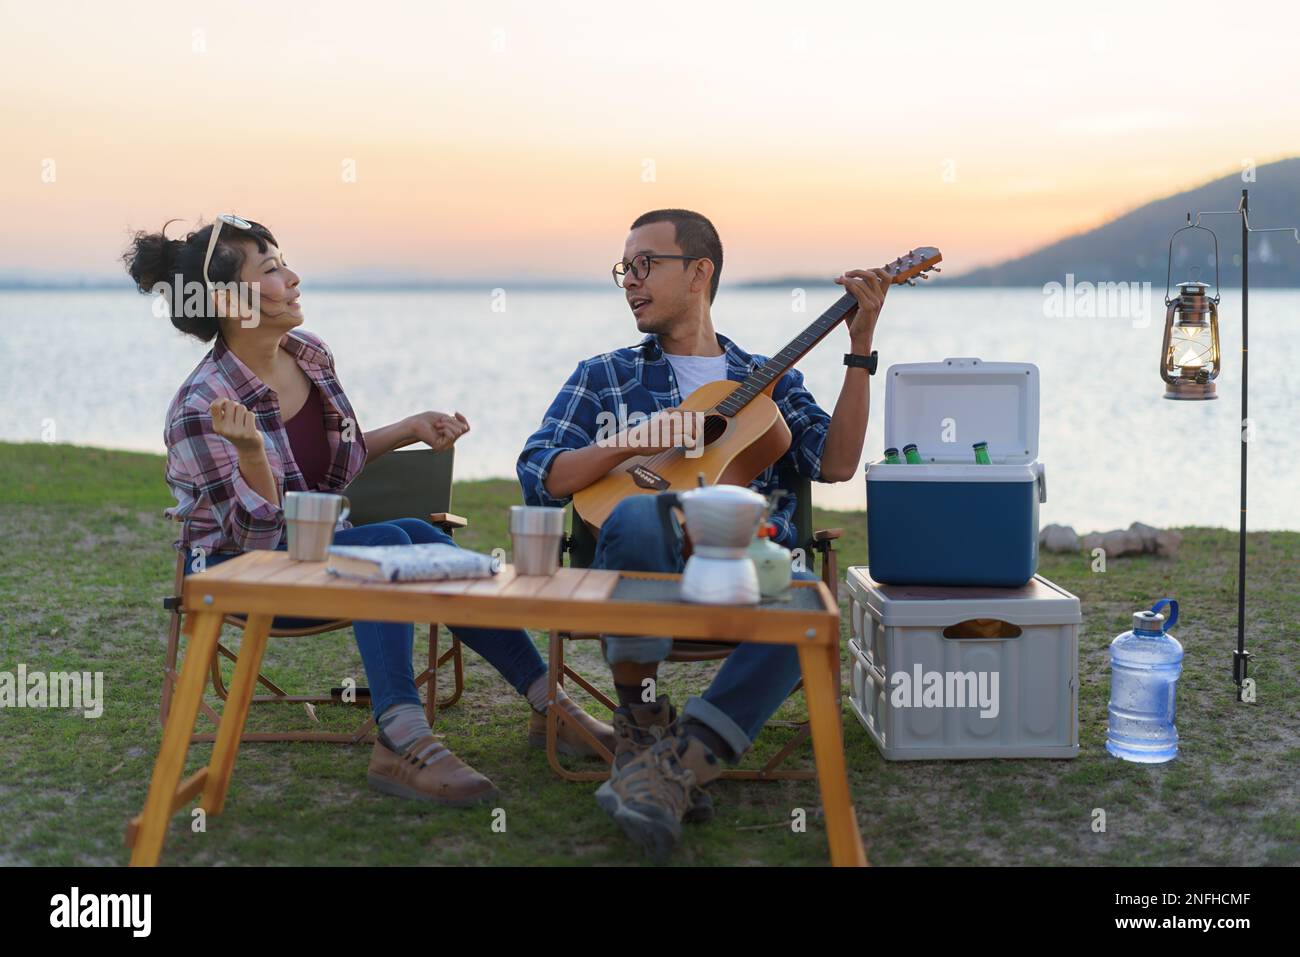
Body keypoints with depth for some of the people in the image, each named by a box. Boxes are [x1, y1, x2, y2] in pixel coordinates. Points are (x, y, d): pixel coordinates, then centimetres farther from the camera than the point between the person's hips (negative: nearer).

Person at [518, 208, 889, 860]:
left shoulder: (770, 381, 22)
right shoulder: (604, 377, 19)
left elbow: (835, 464, 4)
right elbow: (537, 475, 5)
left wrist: (860, 347, 0)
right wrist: (629, 444, -10)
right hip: (648, 569, 0)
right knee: (638, 515, -37)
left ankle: (672, 765, -32)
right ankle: (641, 723, -16)